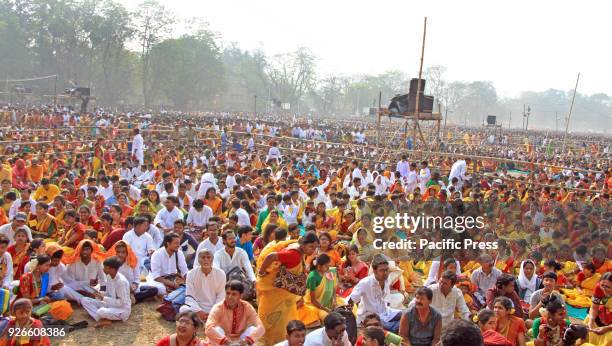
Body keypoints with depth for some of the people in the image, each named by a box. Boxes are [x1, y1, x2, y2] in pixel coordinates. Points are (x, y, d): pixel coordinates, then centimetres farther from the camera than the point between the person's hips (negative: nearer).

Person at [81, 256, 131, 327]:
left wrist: (104, 298, -22)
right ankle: (102, 319, -18)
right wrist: (100, 294, -7)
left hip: (122, 309, -10)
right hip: (110, 305, 10)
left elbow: (122, 302, -23)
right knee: (84, 300, -2)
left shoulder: (121, 281, -25)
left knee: (101, 312, -40)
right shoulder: (109, 277, 1)